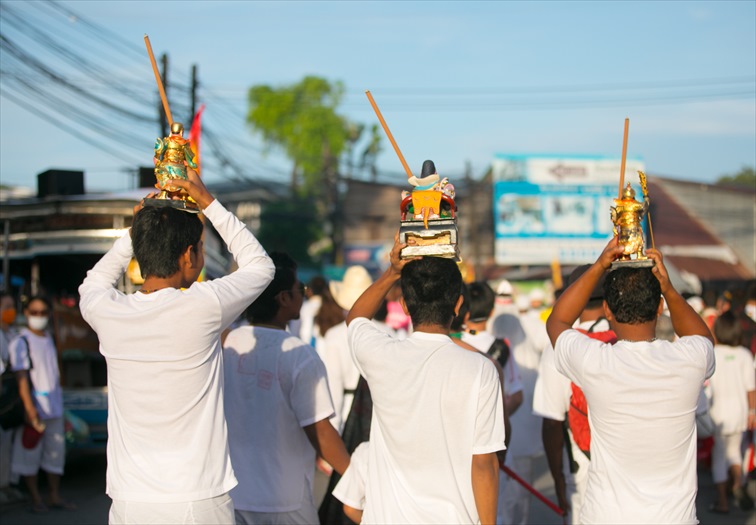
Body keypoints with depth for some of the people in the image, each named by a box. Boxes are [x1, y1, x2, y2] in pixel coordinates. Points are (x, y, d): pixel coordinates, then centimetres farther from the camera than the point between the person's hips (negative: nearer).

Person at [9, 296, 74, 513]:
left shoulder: (49, 339, 15)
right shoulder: (20, 342, -8)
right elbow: (21, 376, -15)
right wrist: (29, 408, -22)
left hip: (54, 406, 7)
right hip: (34, 407, -7)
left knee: (55, 450, 9)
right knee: (30, 452, -1)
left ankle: (55, 496, 15)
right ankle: (35, 499, 5)